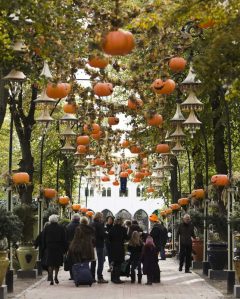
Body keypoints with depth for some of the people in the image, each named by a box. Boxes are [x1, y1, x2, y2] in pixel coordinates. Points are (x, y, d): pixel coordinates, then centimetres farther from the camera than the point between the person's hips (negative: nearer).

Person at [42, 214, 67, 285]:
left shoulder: (46, 228, 2)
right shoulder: (61, 228, 0)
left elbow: (44, 239, 5)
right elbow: (64, 240, 1)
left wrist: (44, 248, 11)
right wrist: (64, 249, 5)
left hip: (49, 248, 0)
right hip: (58, 248, 0)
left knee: (50, 264, 2)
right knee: (57, 263, 15)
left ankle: (51, 279, -4)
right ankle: (56, 277, 9)